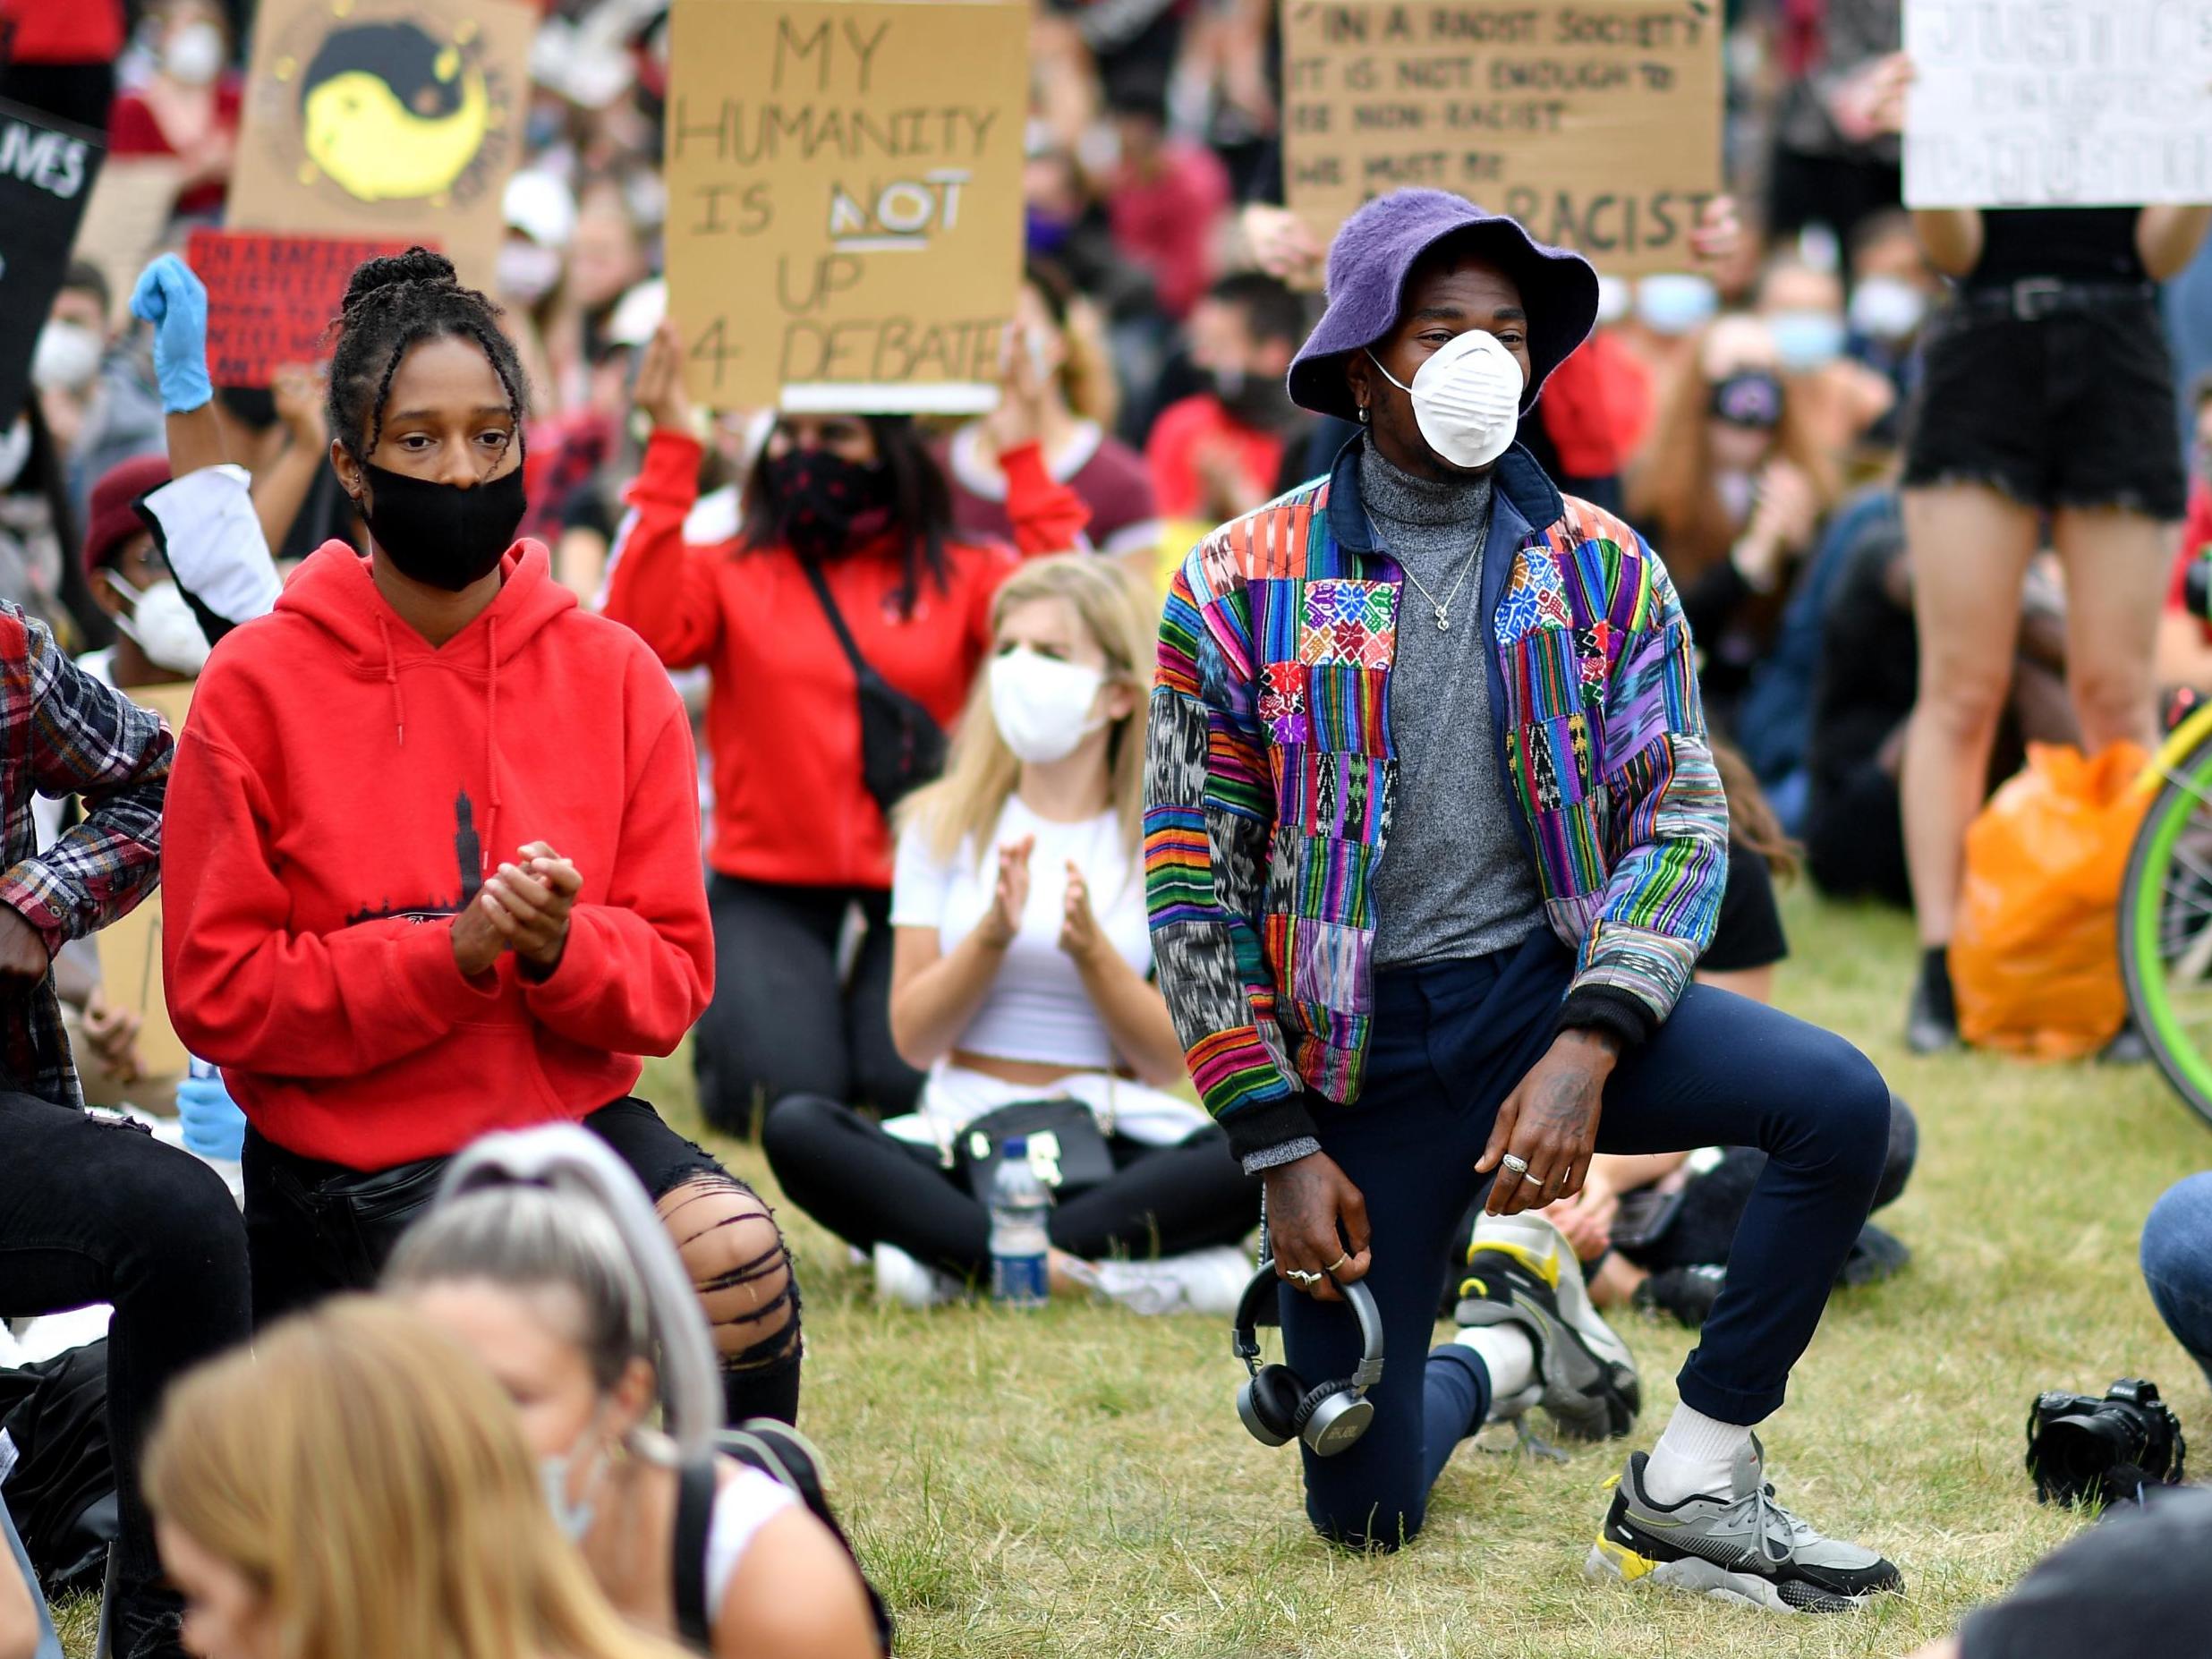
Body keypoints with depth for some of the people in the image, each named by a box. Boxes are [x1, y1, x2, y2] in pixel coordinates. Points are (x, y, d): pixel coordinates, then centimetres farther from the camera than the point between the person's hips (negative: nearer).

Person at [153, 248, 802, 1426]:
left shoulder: (614, 677, 2)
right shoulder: (260, 683, -5)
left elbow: (671, 982, 2)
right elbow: (217, 991, -9)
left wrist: (562, 946, -20)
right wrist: (449, 952, -20)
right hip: (346, 1162, -1)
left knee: (736, 1265, -29)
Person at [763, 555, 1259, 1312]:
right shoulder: (945, 824, 9)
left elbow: (1170, 1061, 0)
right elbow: (914, 1038, 3)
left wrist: (1089, 946, -16)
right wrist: (992, 936, -14)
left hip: (1117, 1147, -1)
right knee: (796, 1128, -29)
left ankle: (960, 1258, -34)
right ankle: (1090, 1270, -36)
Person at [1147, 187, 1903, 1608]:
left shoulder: (1605, 572, 1)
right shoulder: (1242, 589, -5)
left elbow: (1683, 816, -6)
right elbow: (1195, 888, -3)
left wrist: (1588, 1051, -22)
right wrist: (1280, 1147, -8)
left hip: (1555, 984, 2)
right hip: (1361, 1044, -1)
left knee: (1838, 1104, -27)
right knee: (1363, 1513, -2)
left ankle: (1689, 1493, -10)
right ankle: (1501, 1353, 35)